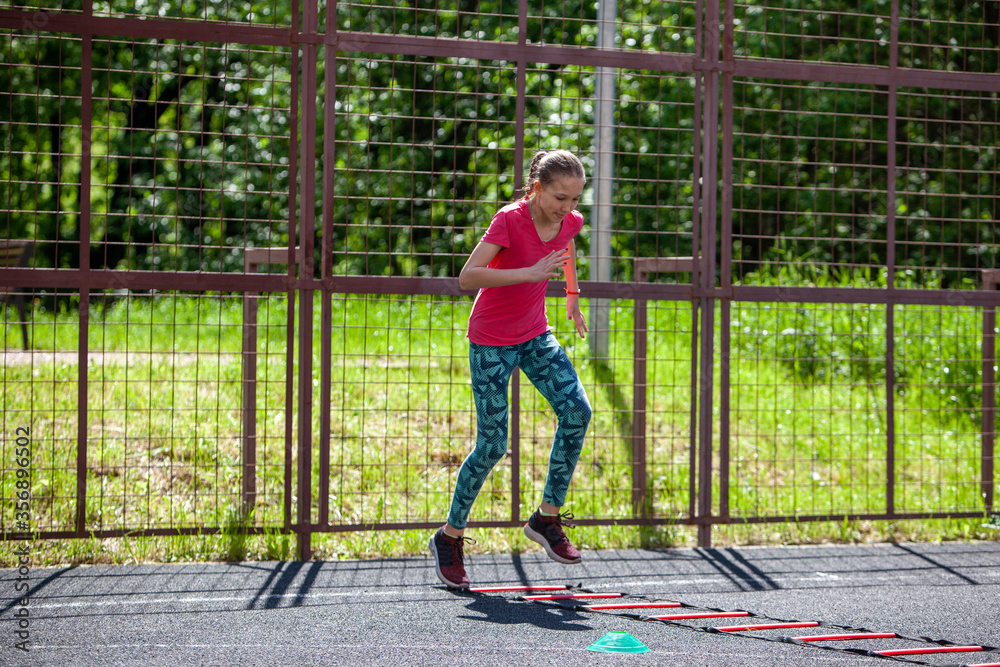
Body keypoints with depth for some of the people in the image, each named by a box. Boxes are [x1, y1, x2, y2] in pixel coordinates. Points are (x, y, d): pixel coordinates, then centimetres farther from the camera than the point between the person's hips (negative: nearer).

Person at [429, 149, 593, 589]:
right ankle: (450, 537, 13)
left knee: (577, 411, -14)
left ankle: (547, 517, 0)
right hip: (491, 342, -6)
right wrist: (531, 272, -38)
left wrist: (572, 296, 24)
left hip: (535, 336, 6)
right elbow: (467, 276, -33)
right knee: (493, 445, -6)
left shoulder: (569, 221, -4)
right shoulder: (509, 219, -23)